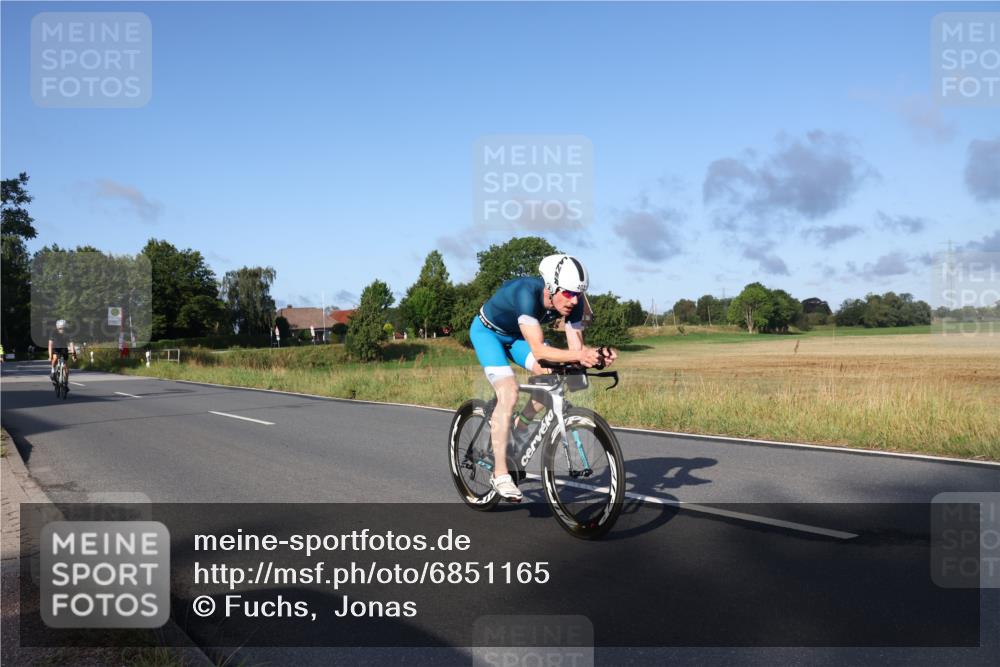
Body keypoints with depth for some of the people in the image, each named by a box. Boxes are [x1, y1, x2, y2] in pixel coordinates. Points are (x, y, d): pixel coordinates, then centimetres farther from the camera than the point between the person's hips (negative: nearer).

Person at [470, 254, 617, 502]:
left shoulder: (573, 302, -22)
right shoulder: (527, 293, -40)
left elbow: (576, 347, -21)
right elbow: (538, 350, -46)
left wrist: (596, 354, -42)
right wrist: (578, 355, -58)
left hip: (516, 335, 6)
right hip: (487, 331, -6)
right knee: (509, 393, -23)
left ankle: (521, 425, 11)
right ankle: (500, 474, -14)